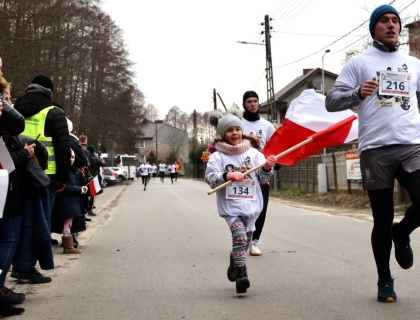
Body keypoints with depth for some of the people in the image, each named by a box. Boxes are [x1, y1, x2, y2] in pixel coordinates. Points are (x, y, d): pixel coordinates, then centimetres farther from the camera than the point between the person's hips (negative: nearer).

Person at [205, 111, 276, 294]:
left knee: (245, 239, 12)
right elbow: (210, 178, -11)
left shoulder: (254, 153, 6)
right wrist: (227, 176, -26)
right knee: (239, 234, -22)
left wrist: (267, 167, -14)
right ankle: (241, 274, -22)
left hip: (251, 204, 3)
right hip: (230, 205, -3)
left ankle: (234, 265, 37)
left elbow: (262, 179, 6)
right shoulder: (218, 156, 0)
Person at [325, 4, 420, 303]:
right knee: (382, 221, 3)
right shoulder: (359, 62, 8)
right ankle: (385, 281, 22)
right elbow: (331, 101, 2)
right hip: (375, 150, -2)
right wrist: (358, 93, -15)